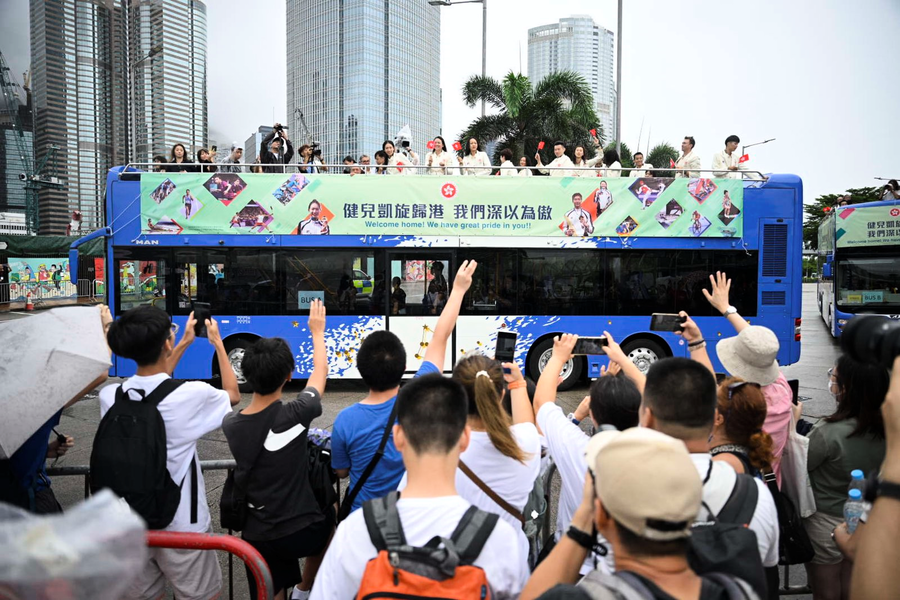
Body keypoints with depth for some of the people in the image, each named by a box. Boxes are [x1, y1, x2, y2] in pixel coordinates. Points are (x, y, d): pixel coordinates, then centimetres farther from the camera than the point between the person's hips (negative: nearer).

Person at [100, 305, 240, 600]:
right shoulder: (191, 395, -22)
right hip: (181, 524, -4)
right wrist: (218, 343, 11)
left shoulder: (109, 397, -9)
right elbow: (233, 394, 1)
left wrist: (184, 345, 21)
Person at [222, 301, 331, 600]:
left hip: (258, 536, 2)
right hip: (301, 531, -2)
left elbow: (231, 395, 16)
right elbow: (320, 371, -2)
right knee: (328, 517, 31)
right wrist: (317, 330, 14)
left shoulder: (231, 425, -12)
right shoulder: (294, 415, -22)